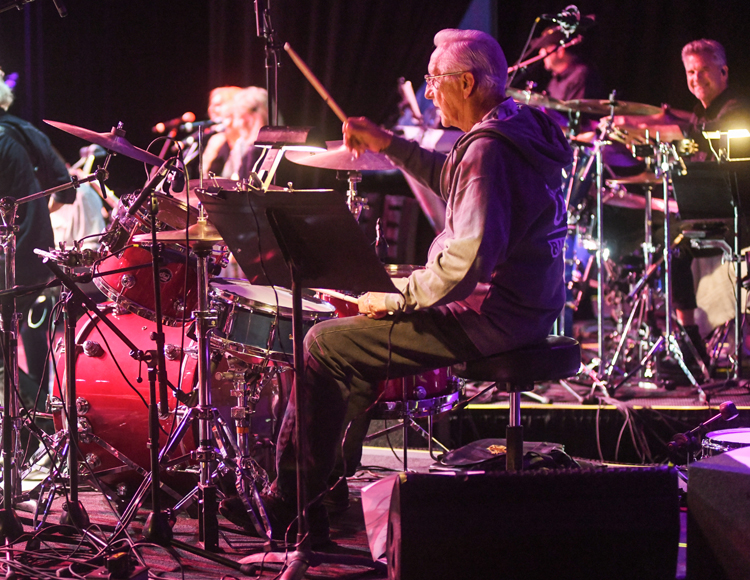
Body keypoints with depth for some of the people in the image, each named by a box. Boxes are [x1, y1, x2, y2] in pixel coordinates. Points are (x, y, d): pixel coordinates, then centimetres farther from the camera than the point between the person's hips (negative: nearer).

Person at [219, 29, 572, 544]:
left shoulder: (488, 149, -21)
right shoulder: (523, 125, 11)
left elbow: (468, 259, -29)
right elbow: (455, 182, 31)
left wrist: (396, 298, -17)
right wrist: (391, 146, 22)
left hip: (492, 316, -11)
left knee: (325, 344, -7)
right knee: (356, 330, 23)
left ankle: (289, 504, 0)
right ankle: (314, 481, 23)